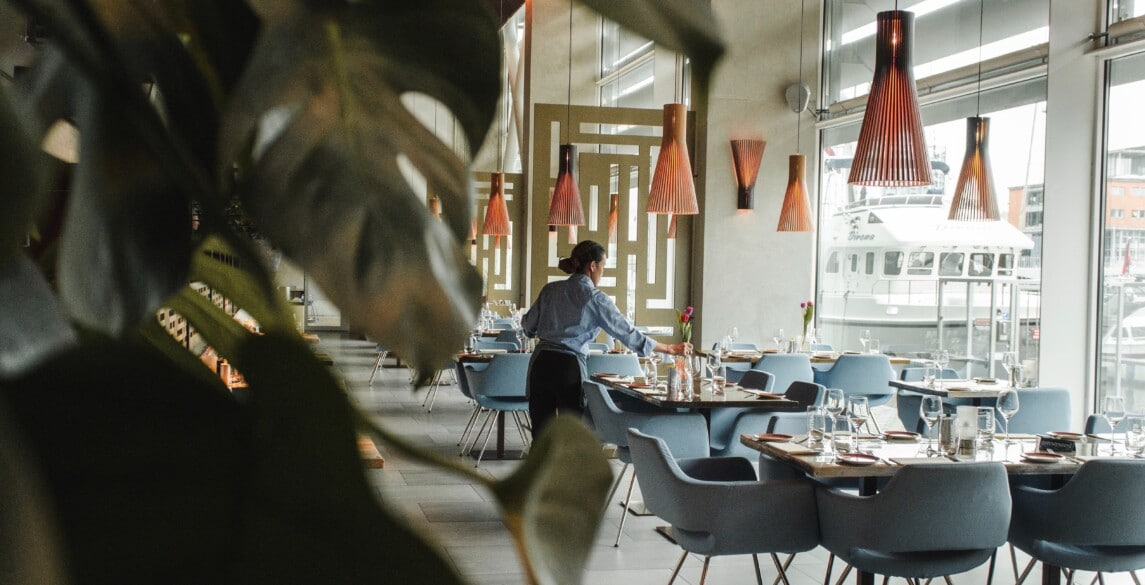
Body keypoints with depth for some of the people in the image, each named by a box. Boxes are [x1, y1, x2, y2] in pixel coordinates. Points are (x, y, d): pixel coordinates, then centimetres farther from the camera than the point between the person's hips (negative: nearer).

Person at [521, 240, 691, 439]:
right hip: (569, 367, -4)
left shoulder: (550, 289, 7)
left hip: (540, 363, 4)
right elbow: (628, 333, -5)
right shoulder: (595, 298, -5)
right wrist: (670, 349, 2)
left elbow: (528, 325, 15)